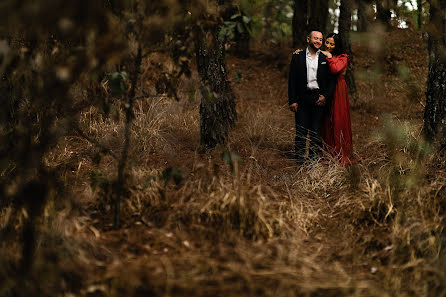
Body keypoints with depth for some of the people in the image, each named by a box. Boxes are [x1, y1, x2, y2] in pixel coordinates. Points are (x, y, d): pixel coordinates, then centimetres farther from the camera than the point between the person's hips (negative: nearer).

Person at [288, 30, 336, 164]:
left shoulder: (325, 58, 8)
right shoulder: (297, 57, 5)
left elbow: (332, 80, 7)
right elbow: (292, 80, 3)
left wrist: (326, 96, -6)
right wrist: (292, 101, -4)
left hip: (319, 99, 1)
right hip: (302, 99, -1)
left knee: (316, 131, 3)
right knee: (301, 131, 0)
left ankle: (314, 159, 11)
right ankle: (299, 160, 8)